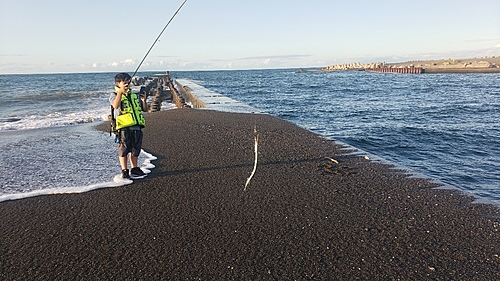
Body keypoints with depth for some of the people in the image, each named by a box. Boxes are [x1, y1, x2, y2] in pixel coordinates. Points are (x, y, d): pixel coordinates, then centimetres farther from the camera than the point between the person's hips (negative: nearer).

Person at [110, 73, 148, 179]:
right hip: (124, 128, -5)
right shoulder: (114, 95, 3)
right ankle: (124, 171, 9)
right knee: (123, 150, 0)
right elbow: (115, 106, -20)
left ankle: (134, 169, 23)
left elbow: (145, 109, 17)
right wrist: (121, 91, -22)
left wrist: (143, 100, -2)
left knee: (135, 149, 12)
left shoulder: (134, 95, 18)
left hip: (137, 127, 5)